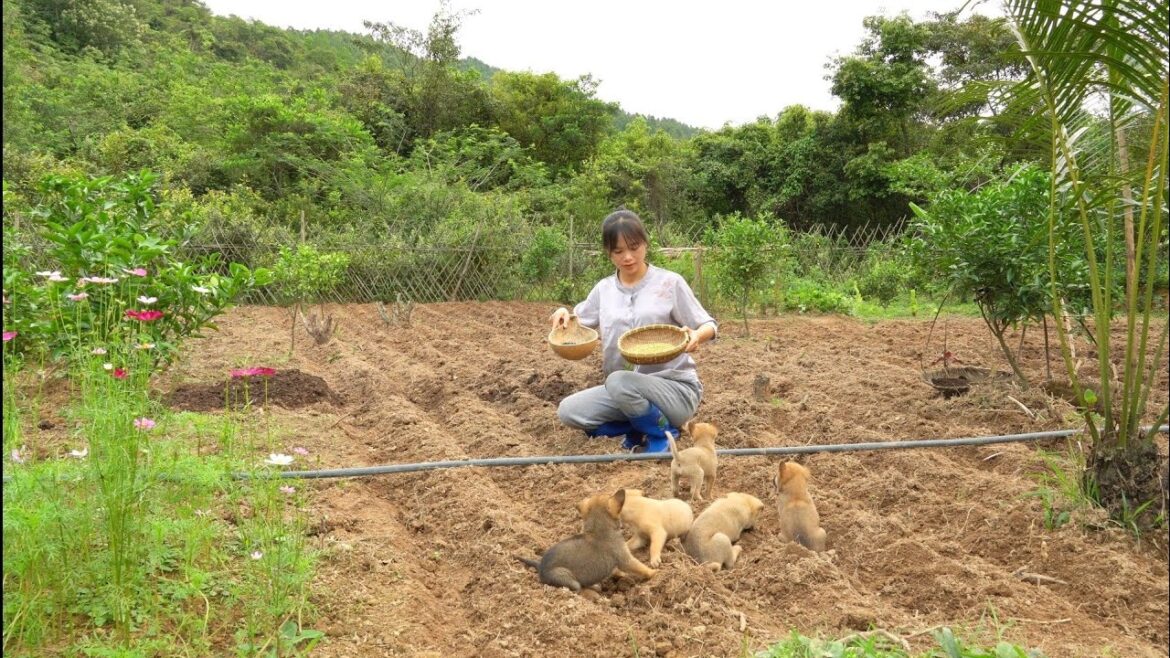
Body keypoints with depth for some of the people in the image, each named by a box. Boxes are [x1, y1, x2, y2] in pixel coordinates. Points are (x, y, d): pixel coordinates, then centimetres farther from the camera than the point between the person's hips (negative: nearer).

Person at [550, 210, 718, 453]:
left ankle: (661, 434, -6)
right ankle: (641, 426, 5)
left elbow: (709, 326, -4)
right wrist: (564, 314, -7)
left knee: (619, 381, -34)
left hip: (676, 388, -5)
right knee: (569, 412, -14)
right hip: (626, 388, 5)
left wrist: (697, 335, -28)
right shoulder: (604, 289, 5)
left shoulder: (670, 282, -7)